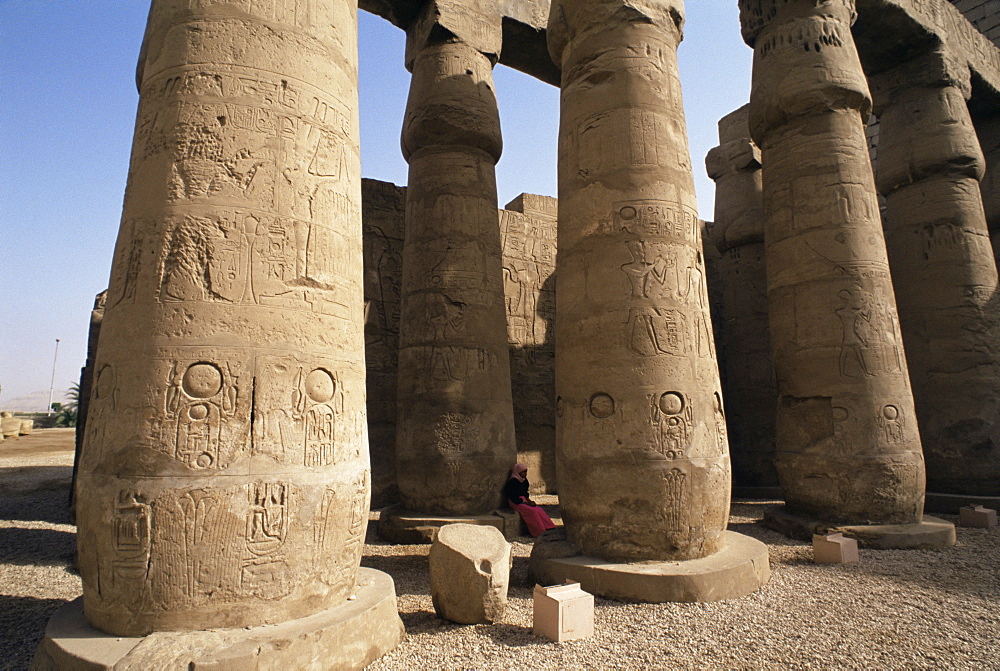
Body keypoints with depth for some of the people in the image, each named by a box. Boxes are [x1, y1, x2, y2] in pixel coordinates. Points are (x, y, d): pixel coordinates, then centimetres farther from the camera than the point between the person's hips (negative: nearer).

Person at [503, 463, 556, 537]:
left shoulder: (523, 480, 11)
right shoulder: (513, 482, -16)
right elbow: (514, 498, -19)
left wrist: (530, 501, 2)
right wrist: (527, 502, -16)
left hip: (523, 500, 8)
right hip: (516, 503, -8)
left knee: (539, 509, -14)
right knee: (533, 511, -25)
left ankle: (547, 528, -19)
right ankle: (539, 533, -22)